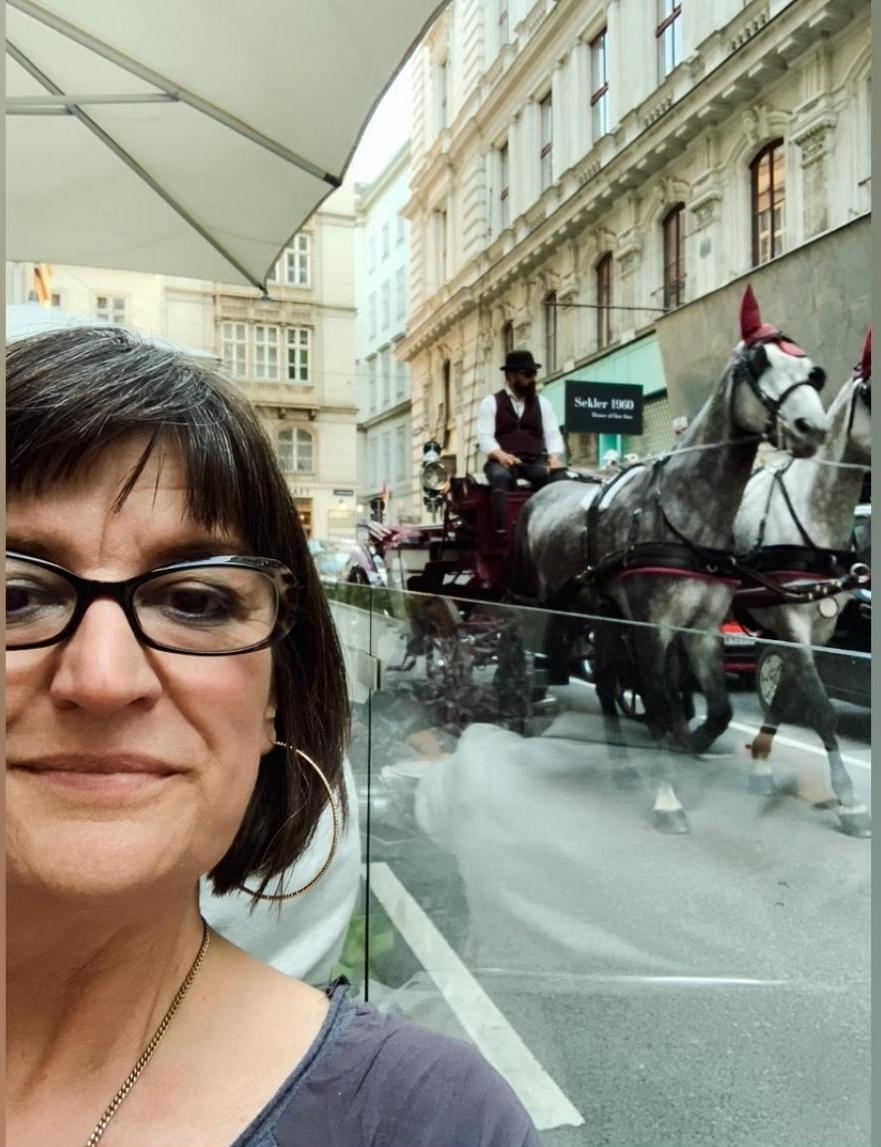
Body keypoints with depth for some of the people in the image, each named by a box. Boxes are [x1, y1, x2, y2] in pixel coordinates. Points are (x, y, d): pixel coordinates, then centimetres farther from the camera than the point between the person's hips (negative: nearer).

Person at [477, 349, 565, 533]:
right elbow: (484, 437, -3)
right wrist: (500, 455, -24)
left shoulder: (542, 403, 18)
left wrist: (554, 458, -14)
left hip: (535, 463, 3)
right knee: (500, 476, -38)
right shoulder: (491, 402, 9)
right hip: (503, 462, -2)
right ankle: (501, 531, -43)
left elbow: (553, 435, 8)